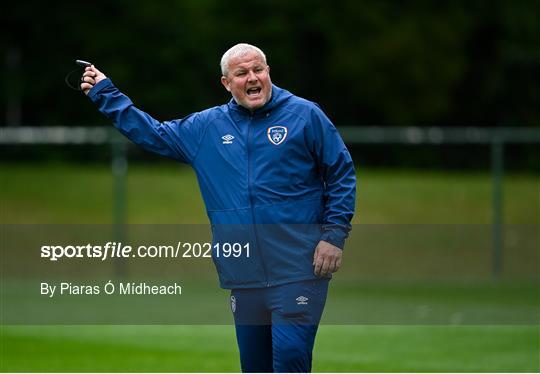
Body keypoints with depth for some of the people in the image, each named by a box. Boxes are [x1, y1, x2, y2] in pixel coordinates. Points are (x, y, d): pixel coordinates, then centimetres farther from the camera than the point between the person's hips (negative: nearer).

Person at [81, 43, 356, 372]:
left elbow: (341, 173, 2)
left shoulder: (304, 115, 0)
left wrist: (334, 235, -5)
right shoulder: (205, 128, 12)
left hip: (297, 271, -5)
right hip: (244, 275, 5)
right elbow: (153, 134, 22)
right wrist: (105, 94, 20)